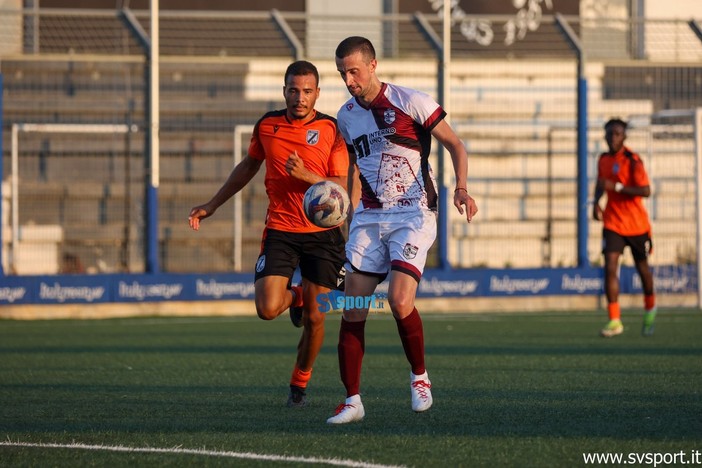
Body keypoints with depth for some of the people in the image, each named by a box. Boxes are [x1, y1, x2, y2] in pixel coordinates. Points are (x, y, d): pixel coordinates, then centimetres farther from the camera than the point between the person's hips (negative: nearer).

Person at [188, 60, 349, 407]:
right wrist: (211, 205, 24)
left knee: (314, 319, 0)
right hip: (280, 231, 2)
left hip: (322, 233, -2)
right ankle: (295, 297, 22)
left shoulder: (331, 130, -5)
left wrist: (307, 175, -24)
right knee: (267, 309, -15)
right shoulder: (267, 125, 4)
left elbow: (343, 187, -7)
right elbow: (249, 166, 21)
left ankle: (300, 382, 24)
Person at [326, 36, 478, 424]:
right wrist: (347, 211, 20)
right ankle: (352, 400, 2)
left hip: (412, 214, -5)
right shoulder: (346, 116, 9)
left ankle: (419, 375, 6)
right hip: (368, 218, 5)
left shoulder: (410, 102, -8)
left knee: (399, 300, -20)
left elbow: (454, 144, -3)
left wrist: (461, 188, -18)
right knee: (353, 308, -5)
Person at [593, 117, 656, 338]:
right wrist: (596, 202, 4)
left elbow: (645, 191, -22)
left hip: (636, 224, -3)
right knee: (610, 268, -13)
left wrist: (616, 187, -29)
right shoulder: (603, 159, 4)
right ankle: (614, 321, -15)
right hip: (612, 223, 3)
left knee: (642, 268, 12)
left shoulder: (632, 160, -15)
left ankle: (650, 309, 39)